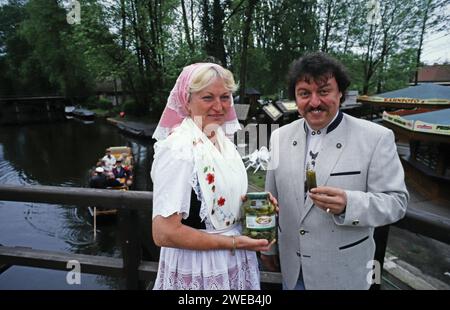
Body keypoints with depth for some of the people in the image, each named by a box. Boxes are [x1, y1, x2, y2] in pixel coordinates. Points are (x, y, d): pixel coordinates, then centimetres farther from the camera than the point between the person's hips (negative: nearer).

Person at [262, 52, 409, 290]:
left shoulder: (376, 138, -15)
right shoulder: (280, 136, -3)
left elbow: (396, 201, -13)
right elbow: (271, 198, 4)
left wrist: (348, 204, -32)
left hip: (343, 272, -2)